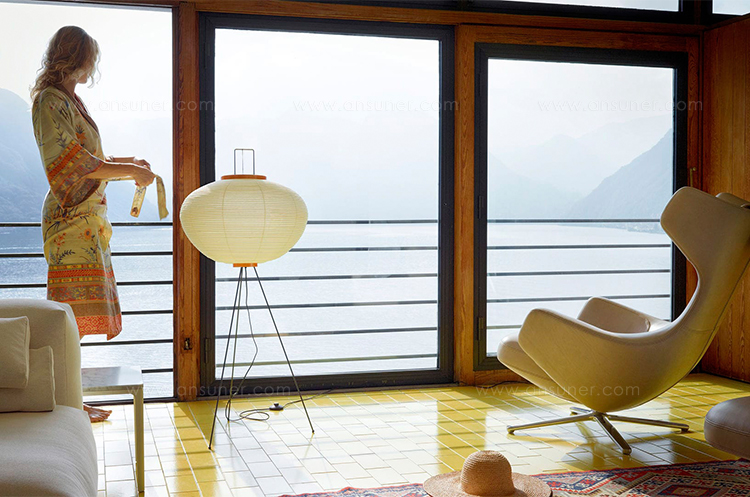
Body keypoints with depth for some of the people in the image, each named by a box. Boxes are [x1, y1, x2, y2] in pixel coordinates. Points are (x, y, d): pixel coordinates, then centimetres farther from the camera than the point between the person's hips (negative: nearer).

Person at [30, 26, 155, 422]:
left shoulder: (68, 100, 19)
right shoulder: (50, 100, -10)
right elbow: (77, 164, -17)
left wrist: (128, 162, 24)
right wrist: (131, 171, -11)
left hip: (87, 218, 10)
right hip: (72, 219, -10)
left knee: (79, 315, 11)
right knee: (74, 314, -8)